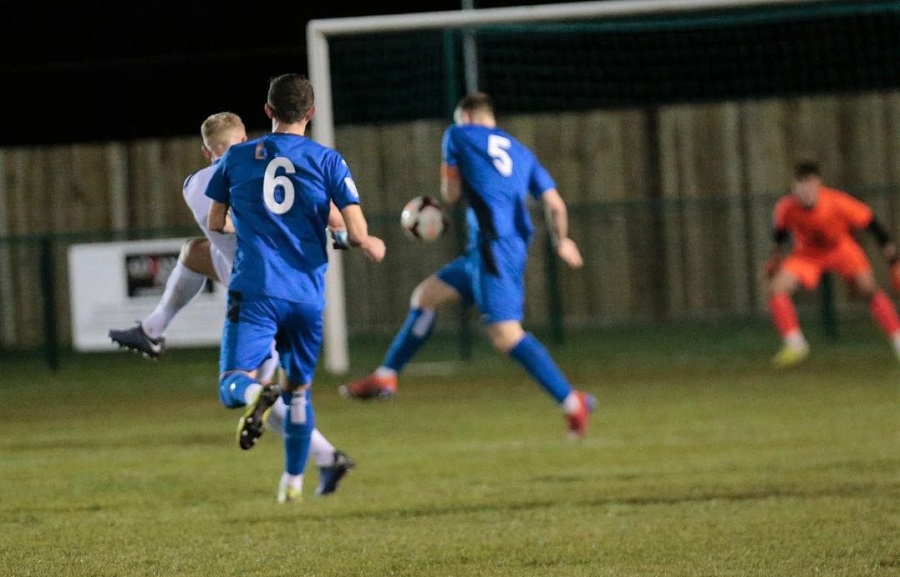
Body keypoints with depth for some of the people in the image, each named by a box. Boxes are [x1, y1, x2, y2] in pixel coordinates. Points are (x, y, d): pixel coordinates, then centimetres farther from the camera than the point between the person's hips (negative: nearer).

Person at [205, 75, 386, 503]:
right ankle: (293, 481, 22)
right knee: (299, 391, 19)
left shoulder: (237, 157, 8)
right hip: (307, 295, 1)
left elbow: (216, 223, 17)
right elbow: (356, 234, -5)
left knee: (233, 385, -10)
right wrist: (370, 246, 19)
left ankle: (254, 393, -44)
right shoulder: (327, 161, 3)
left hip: (254, 290, -1)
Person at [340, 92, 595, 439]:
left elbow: (450, 195, 7)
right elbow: (555, 205, 10)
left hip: (493, 245, -8)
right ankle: (385, 377, 25)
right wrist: (561, 241, 28)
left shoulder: (458, 136, 7)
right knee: (425, 296, 20)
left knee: (505, 336, -16)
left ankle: (572, 402, -21)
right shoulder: (522, 153, 20)